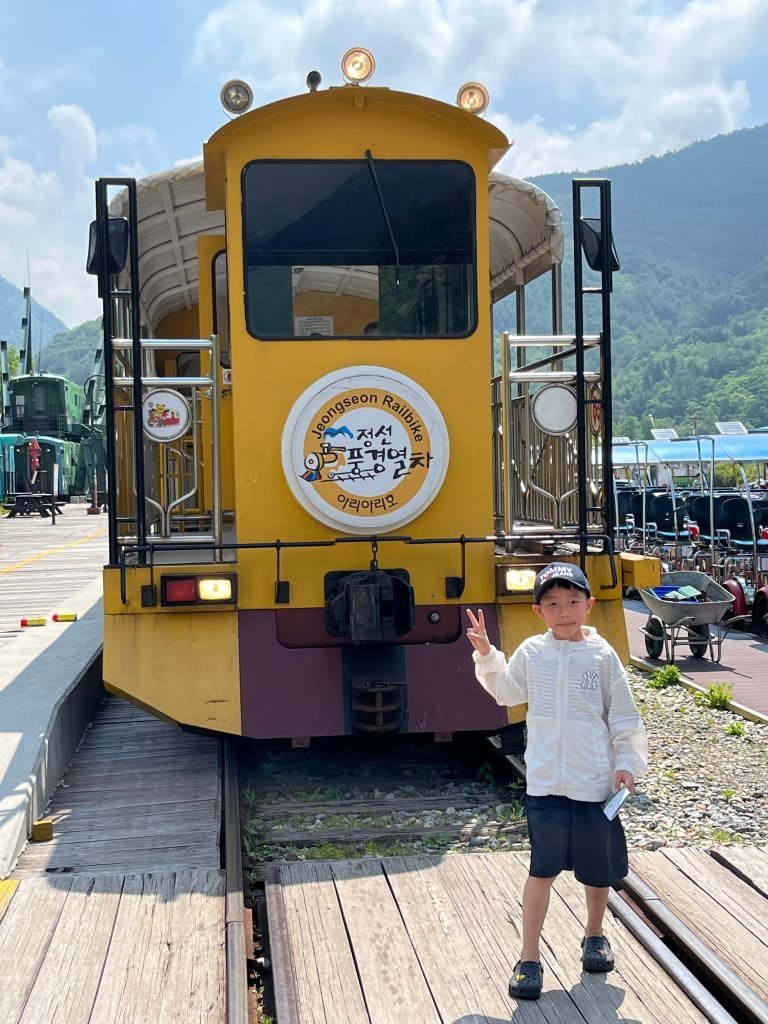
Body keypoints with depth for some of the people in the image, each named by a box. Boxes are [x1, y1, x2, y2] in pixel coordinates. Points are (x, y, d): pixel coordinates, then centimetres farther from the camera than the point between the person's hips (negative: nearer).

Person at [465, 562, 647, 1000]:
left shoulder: (603, 655, -4)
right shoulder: (531, 653, 1)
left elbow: (624, 717, 1)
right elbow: (506, 690, 17)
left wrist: (628, 763, -3)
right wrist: (486, 655, 6)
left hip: (596, 782, 0)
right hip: (546, 782, 0)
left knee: (598, 869, 14)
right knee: (542, 868, -2)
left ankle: (595, 935, 40)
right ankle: (529, 958, 7)